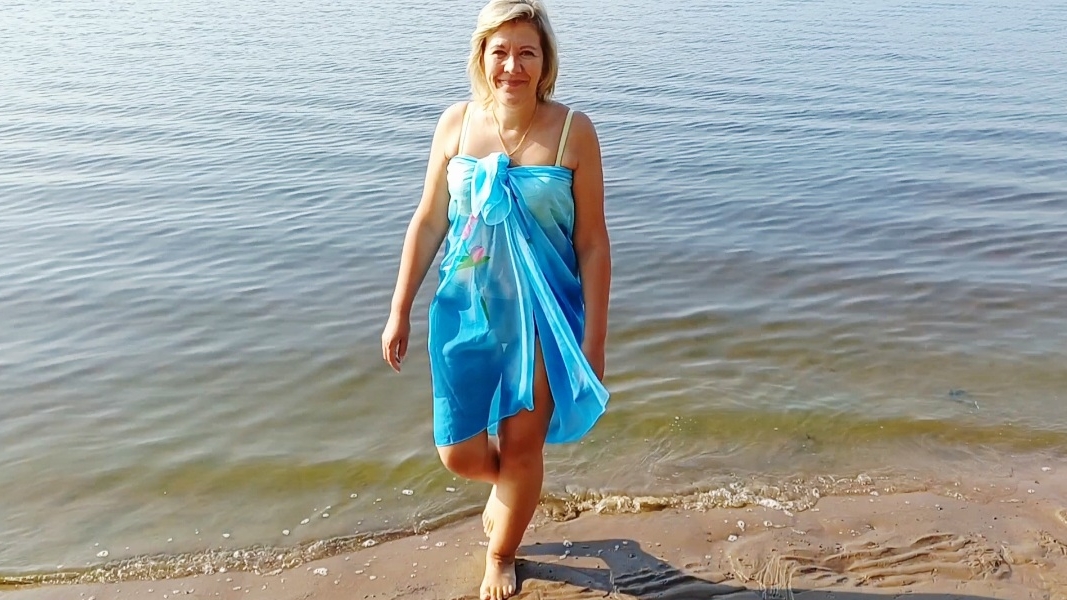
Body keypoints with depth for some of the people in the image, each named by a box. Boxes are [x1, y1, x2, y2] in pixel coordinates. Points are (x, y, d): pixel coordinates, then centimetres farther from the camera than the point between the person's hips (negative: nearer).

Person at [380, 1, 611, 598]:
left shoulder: (573, 130, -11)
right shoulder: (458, 122, -4)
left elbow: (593, 243, -9)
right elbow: (428, 222, 3)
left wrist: (594, 341, -9)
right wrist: (400, 311, 4)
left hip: (543, 315, -2)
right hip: (466, 309, 2)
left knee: (521, 447, 9)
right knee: (459, 453, 9)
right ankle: (508, 484, 47)